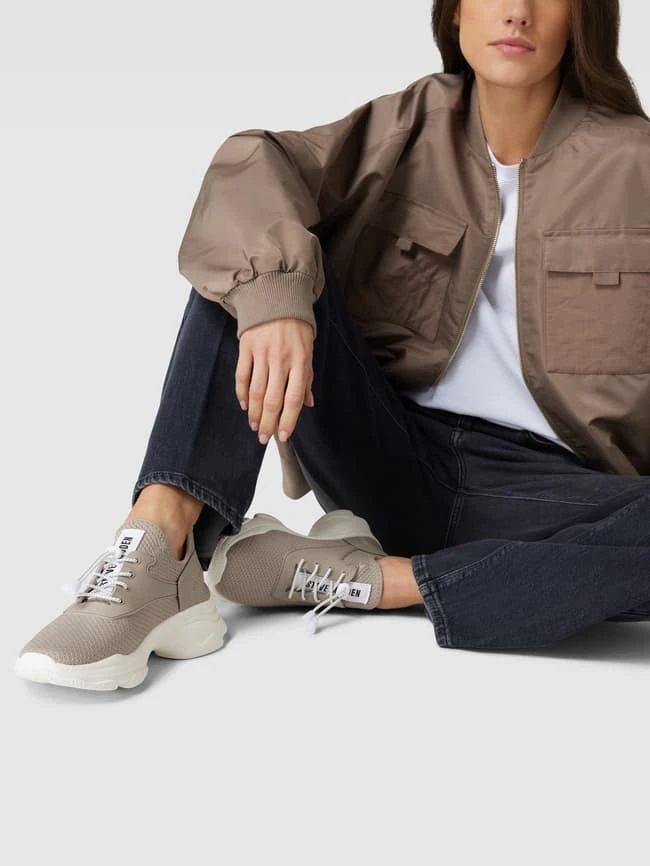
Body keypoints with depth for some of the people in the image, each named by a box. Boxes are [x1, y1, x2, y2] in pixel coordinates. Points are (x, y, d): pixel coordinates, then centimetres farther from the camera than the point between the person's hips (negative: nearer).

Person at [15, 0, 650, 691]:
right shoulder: (416, 126, 4)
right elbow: (250, 167, -14)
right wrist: (273, 291, -34)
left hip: (541, 488, -1)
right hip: (399, 463, 2)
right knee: (254, 269, -17)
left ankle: (335, 577, -25)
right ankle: (153, 556, -32)